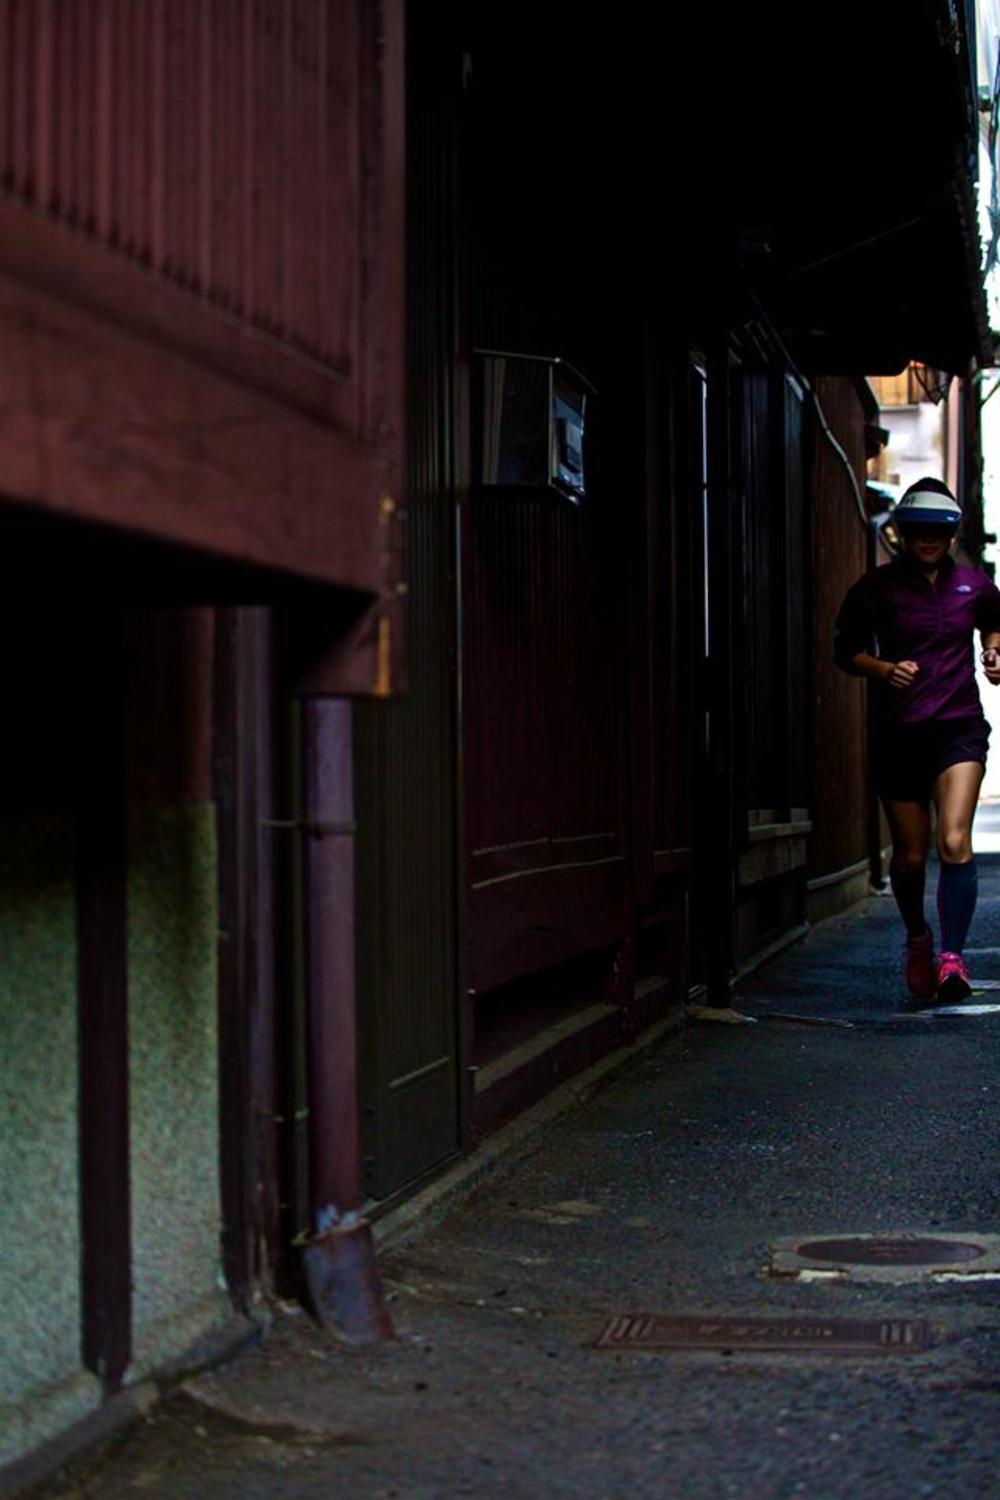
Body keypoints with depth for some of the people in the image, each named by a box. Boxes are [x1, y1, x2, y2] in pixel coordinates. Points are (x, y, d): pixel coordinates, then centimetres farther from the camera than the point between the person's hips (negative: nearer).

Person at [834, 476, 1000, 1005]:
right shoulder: (877, 588, 0)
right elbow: (847, 650, 6)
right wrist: (884, 668, -12)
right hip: (899, 730, 0)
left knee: (955, 842, -18)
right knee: (910, 855, 8)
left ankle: (952, 956, -17)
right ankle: (916, 937, 36)